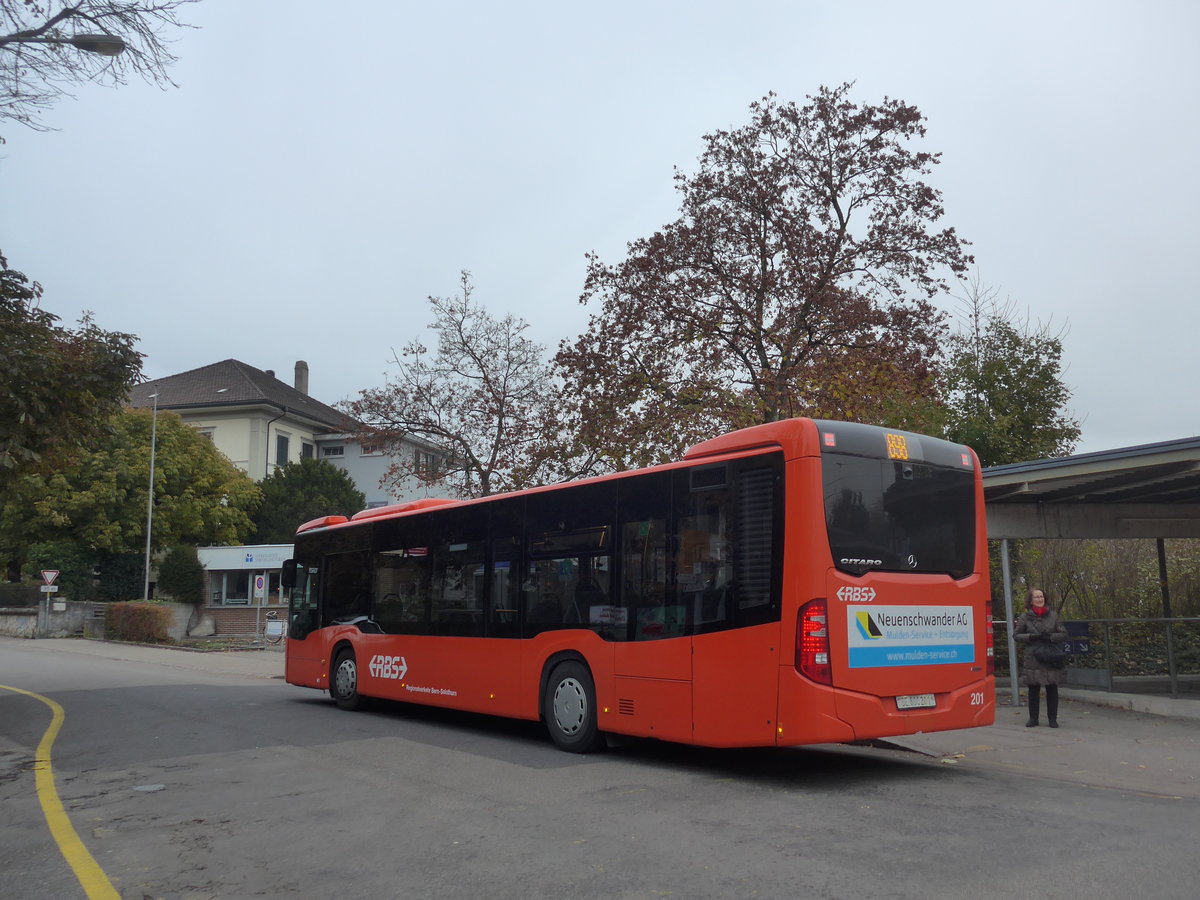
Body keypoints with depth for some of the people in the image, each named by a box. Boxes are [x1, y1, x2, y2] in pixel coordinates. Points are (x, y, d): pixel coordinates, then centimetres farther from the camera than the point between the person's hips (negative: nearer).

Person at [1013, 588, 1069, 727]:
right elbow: (1016, 635, 5)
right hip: (1032, 659, -1)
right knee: (1033, 689, 4)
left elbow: (1063, 634, 8)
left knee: (1052, 689, 3)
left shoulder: (1053, 615, 6)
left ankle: (1052, 718, 14)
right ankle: (1033, 718, 14)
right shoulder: (1025, 617, 3)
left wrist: (1051, 637, -10)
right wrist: (1030, 637, -10)